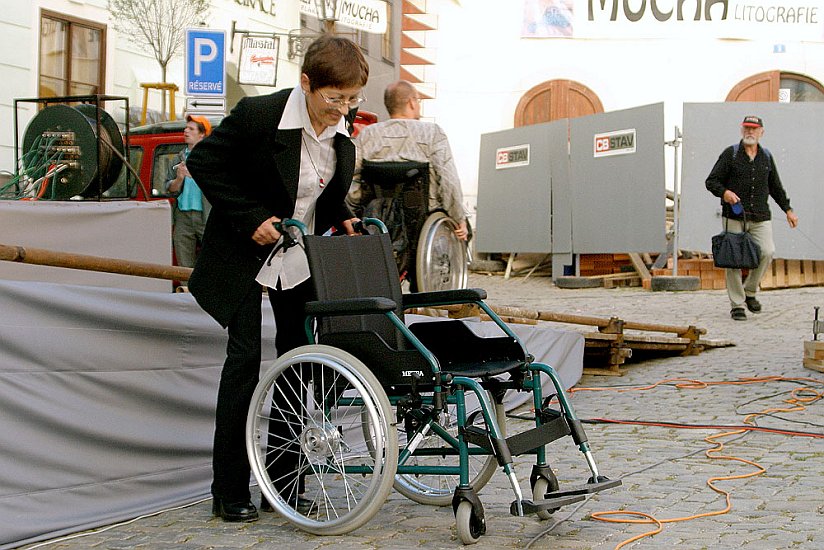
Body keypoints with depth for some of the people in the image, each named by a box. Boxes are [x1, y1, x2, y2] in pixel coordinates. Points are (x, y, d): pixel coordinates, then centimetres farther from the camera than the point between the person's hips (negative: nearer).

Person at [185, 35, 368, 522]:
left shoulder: (343, 133, -4)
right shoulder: (258, 115, -22)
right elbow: (204, 163, -15)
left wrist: (341, 218, -6)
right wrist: (251, 219, -19)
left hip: (302, 258, 6)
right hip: (247, 253, -5)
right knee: (244, 359, -6)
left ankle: (283, 482, 16)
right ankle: (230, 491, 2)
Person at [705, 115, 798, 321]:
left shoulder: (766, 157, 15)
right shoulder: (730, 154, 4)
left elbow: (775, 187, 25)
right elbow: (711, 181, 0)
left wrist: (788, 210, 21)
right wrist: (724, 192, -19)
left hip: (760, 218, 3)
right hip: (734, 217, -3)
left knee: (767, 252, -15)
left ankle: (750, 292, 7)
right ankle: (737, 305, 4)